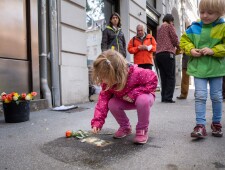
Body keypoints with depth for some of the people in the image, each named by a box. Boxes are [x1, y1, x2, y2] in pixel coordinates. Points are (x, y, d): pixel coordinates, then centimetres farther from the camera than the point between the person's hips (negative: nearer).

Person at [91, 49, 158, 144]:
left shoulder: (136, 73, -36)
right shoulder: (107, 83, -21)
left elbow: (153, 80, -27)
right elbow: (103, 99, -21)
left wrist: (134, 93, -34)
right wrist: (97, 122, -32)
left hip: (144, 96, -4)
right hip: (125, 101, 4)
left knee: (143, 100, -39)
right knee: (112, 104, -23)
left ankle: (142, 129, -13)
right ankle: (125, 127, 5)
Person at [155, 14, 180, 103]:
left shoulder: (159, 29, 24)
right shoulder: (169, 26, 6)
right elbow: (175, 39, -2)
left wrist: (174, 48, 24)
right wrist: (179, 47, 18)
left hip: (158, 54, 7)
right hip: (167, 54, -6)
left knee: (163, 77, 8)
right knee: (171, 77, -3)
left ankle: (164, 97, 7)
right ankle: (168, 97, -8)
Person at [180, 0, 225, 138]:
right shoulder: (194, 27, 0)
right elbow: (184, 40, 7)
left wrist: (213, 50, -21)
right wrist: (191, 50, -11)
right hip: (198, 67, 0)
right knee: (200, 96, -3)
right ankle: (200, 125, 3)